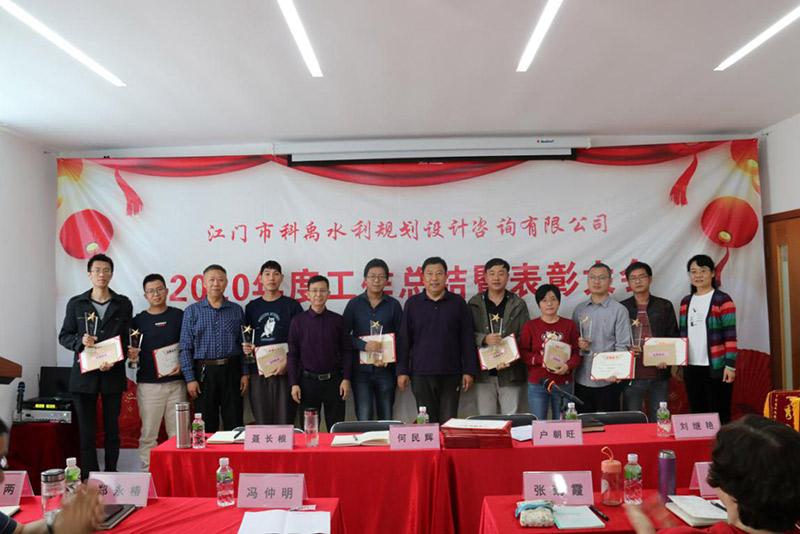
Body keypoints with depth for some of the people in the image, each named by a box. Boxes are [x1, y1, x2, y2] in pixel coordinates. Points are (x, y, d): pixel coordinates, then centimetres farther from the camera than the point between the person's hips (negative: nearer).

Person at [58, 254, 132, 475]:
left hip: (113, 374, 0)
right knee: (86, 429, 4)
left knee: (112, 428, 6)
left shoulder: (123, 304, 6)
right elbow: (64, 336, 9)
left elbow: (128, 339, 3)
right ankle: (90, 478, 12)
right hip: (84, 373, 0)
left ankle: (111, 474, 16)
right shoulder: (76, 304, 7)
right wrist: (80, 341, -12)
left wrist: (115, 361, -12)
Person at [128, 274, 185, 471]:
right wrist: (131, 355, -13)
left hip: (176, 382, 0)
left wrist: (182, 364, -7)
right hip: (148, 385, 0)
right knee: (148, 433, 1)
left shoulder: (179, 316, 6)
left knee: (177, 432, 3)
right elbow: (131, 350, 9)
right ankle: (147, 471, 10)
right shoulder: (139, 320, 7)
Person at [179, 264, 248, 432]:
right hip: (204, 372, -1)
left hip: (231, 370, 1)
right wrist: (190, 378, -6)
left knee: (235, 424, 5)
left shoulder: (236, 310, 8)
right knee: (206, 427, 7)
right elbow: (185, 348, 0)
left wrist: (245, 373, 2)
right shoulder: (192, 311, 3)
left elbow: (243, 345, 9)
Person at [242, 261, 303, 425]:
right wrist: (246, 349, -4)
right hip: (258, 372, 2)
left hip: (284, 371, -2)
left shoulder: (292, 305, 4)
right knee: (261, 422, 3)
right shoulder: (252, 307, 12)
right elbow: (246, 339, 18)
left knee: (285, 421, -3)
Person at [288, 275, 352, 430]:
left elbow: (346, 351, 4)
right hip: (308, 381, 0)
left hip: (334, 380, 0)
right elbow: (293, 354, 3)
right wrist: (294, 384, -2)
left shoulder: (337, 320, 3)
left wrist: (346, 379, -3)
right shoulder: (298, 321, 2)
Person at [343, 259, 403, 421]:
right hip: (361, 369, -1)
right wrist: (364, 345, -14)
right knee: (363, 419, 0)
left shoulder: (393, 305, 5)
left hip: (386, 370, 1)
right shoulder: (354, 304, 4)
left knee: (386, 418, 7)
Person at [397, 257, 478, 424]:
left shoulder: (458, 303, 5)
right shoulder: (412, 303, 6)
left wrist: (469, 371, 1)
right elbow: (404, 340, 6)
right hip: (421, 374, 0)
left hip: (451, 374, 0)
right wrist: (402, 371, 1)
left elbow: (467, 339, 5)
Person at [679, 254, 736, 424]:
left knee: (720, 416, 1)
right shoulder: (686, 302, 11)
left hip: (717, 368, -5)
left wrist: (730, 365, -13)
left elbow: (730, 336, -8)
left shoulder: (723, 300, -5)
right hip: (691, 368, 5)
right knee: (697, 415, 10)